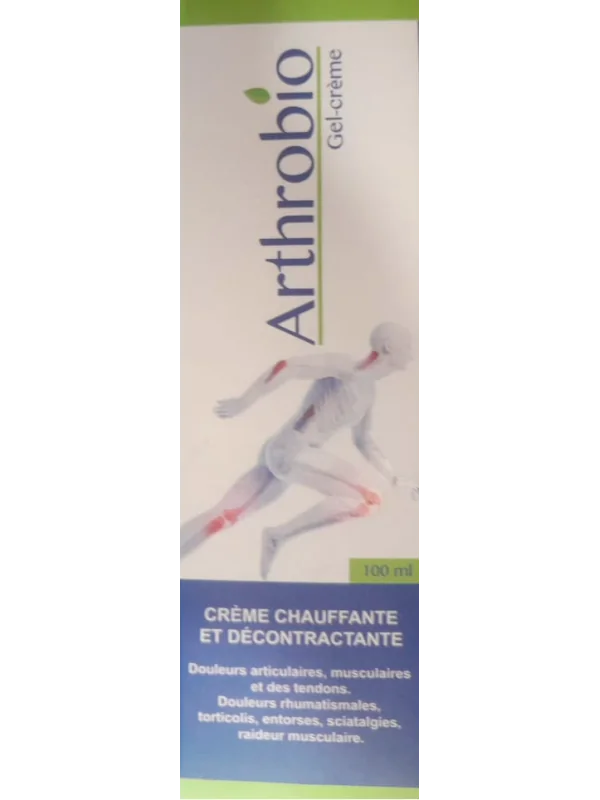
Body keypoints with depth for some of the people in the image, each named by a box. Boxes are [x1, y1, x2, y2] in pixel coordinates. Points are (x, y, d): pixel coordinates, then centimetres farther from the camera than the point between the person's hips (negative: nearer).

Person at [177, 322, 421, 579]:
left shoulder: (368, 390, 18)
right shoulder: (346, 369, -9)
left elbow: (364, 441, 27)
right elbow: (288, 366, -17)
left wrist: (394, 479, 25)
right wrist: (243, 402, -21)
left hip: (289, 453, 9)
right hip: (289, 450, -9)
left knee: (224, 518, 7)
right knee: (367, 500, -13)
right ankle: (279, 535, -9)